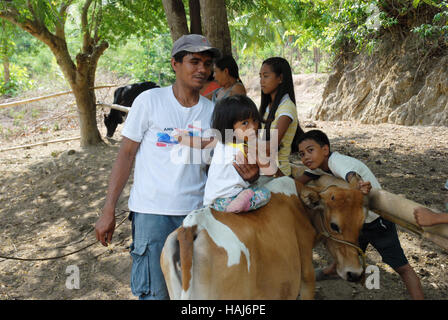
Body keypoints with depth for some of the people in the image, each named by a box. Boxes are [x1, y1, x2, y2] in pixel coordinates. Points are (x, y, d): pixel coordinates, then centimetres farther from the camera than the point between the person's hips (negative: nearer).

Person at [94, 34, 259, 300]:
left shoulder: (212, 111, 6)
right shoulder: (150, 101, -3)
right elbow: (126, 155, -1)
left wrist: (247, 172, -15)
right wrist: (108, 211, -4)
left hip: (196, 212, 4)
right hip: (151, 211, -3)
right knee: (154, 292, -4)